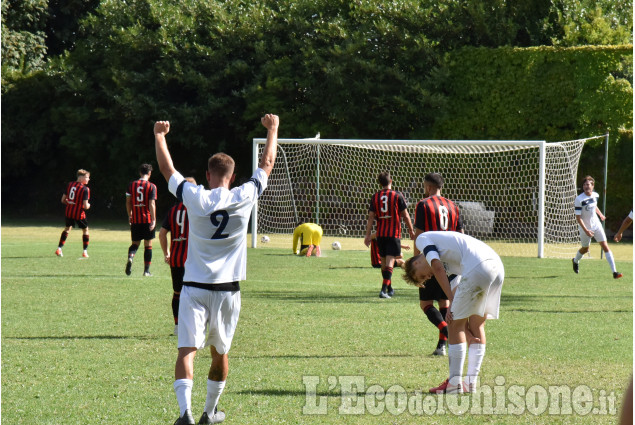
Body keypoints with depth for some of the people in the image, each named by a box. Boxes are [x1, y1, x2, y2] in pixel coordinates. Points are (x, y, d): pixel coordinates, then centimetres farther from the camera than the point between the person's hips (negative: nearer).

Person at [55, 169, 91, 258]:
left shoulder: (69, 185, 3)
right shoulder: (85, 189, -15)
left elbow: (63, 200, 6)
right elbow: (85, 206, -18)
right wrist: (88, 205, 5)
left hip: (68, 212, 5)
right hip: (79, 213, -5)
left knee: (67, 228, 24)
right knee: (85, 230, 14)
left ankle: (59, 249, 18)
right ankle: (85, 251, 13)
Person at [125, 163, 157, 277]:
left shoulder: (131, 185, 3)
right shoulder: (151, 187, -7)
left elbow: (128, 202, 6)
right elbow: (152, 204, -12)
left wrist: (130, 215, 19)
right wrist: (153, 220, -11)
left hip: (135, 219, 3)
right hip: (147, 219, -3)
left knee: (135, 243, 13)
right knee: (148, 244, 7)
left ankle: (130, 258, -18)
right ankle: (146, 270, 8)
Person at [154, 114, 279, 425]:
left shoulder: (194, 198, -6)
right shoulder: (244, 198, -3)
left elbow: (167, 169, 9)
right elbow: (267, 164, 12)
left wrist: (159, 135, 25)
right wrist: (272, 130, 27)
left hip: (194, 287, -2)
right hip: (227, 289, 2)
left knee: (187, 350, -9)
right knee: (219, 353, 17)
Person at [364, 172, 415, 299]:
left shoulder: (375, 197, 3)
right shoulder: (397, 196, -4)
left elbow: (371, 217, 1)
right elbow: (405, 215, -2)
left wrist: (368, 234, 4)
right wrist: (411, 231, 9)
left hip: (380, 233, 4)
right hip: (394, 233, -4)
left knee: (384, 262, 16)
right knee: (390, 262, -8)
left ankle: (389, 289, 29)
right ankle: (384, 290, -20)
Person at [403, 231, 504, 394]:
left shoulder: (422, 239, 17)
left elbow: (437, 266, -2)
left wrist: (452, 302, -1)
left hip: (478, 267, -9)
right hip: (498, 266, 9)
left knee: (455, 324, 2)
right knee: (477, 325, 19)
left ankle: (455, 383, 5)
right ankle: (471, 382, 20)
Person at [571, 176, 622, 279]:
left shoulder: (595, 195, -3)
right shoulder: (579, 200, -21)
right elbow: (578, 217, -20)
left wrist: (600, 214, 26)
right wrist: (586, 231, -25)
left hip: (596, 225, 4)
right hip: (585, 228, -4)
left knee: (605, 246, -7)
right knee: (585, 249, 14)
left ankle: (614, 271, -10)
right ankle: (575, 261, 49)